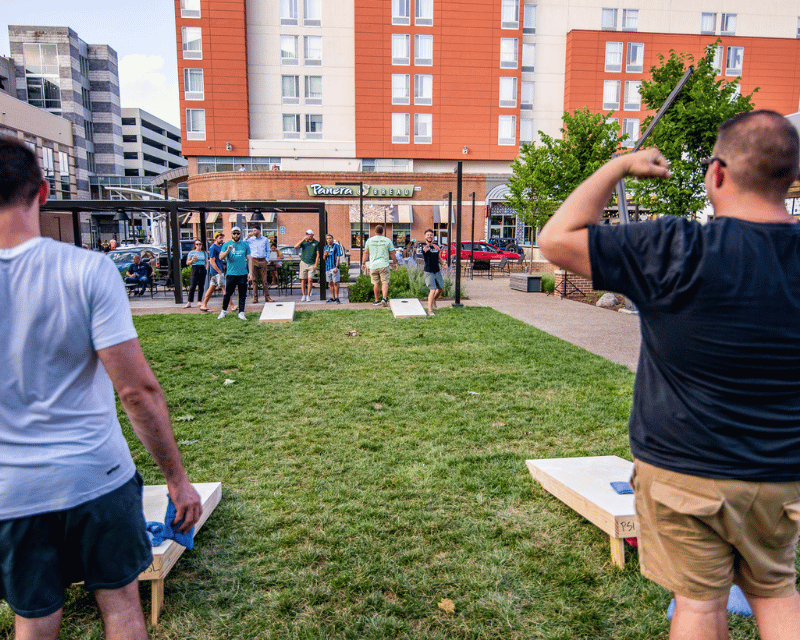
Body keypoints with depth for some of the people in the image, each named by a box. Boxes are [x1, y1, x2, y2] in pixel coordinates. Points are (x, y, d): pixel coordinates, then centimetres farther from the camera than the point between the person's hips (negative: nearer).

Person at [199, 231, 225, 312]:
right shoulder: (213, 248, -12)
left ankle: (203, 305, 16)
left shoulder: (221, 247, 15)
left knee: (212, 288, 11)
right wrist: (220, 272, -19)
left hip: (220, 270, 9)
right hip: (217, 271, -9)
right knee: (224, 288, -9)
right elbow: (212, 262, -16)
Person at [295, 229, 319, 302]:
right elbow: (295, 247, -10)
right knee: (303, 280, 2)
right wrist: (303, 239, -14)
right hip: (303, 263, 1)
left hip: (312, 264, -1)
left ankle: (308, 296, 2)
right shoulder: (304, 242, 6)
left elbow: (318, 254, 4)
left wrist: (316, 265, -4)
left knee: (310, 280, -6)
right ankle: (303, 295, 10)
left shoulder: (316, 243, 5)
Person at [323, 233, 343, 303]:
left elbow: (338, 257, -7)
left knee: (335, 283, -7)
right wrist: (325, 255, -5)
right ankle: (333, 297, 16)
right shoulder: (325, 247, 15)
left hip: (334, 267, -6)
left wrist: (336, 267, -15)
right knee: (330, 283, 9)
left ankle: (337, 298, -3)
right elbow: (324, 258, 19)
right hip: (327, 267, 6)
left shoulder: (336, 246, -2)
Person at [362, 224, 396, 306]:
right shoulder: (387, 240, 1)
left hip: (373, 265, 2)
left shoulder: (369, 240, 5)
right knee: (385, 282, -1)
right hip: (384, 265, -2)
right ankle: (384, 298, -18)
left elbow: (365, 253, 8)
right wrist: (395, 262, 17)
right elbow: (392, 253, 4)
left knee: (376, 284, 9)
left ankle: (377, 300, 16)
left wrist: (364, 263, 17)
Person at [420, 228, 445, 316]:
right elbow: (425, 249, -35)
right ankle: (429, 310, -6)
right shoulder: (424, 246, -9)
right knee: (433, 290, -14)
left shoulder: (436, 246, 9)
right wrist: (426, 249, -57)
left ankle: (433, 301, 42)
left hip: (437, 271, 6)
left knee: (441, 288, 14)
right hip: (428, 272, -6)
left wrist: (443, 263, 1)